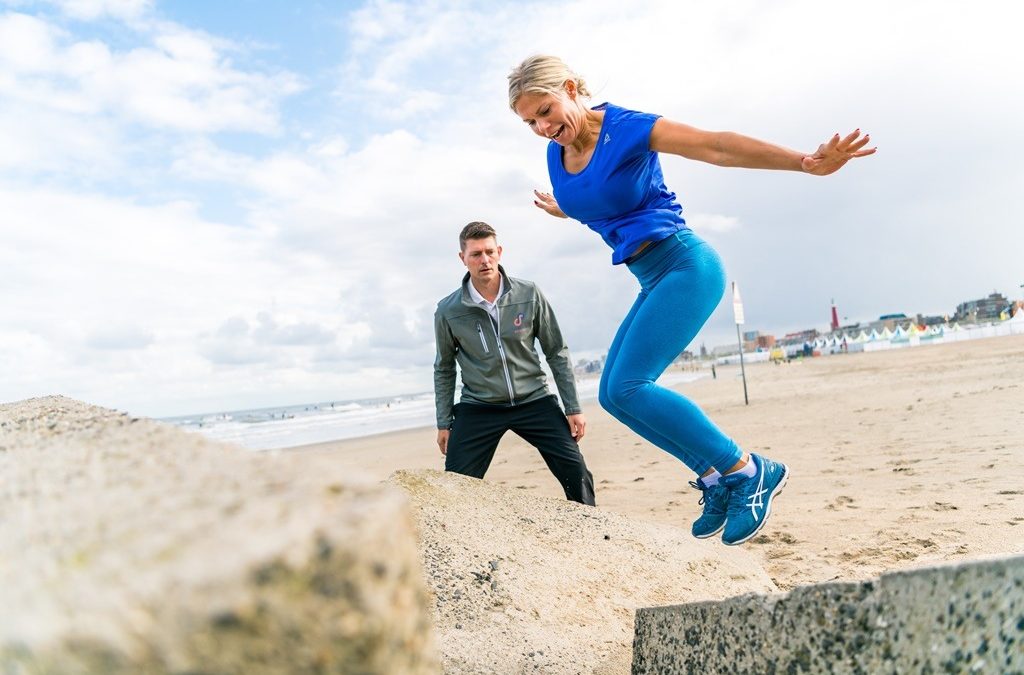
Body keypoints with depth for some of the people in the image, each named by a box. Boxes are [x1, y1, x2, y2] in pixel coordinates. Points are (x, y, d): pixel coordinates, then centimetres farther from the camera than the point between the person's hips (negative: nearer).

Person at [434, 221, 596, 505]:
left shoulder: (529, 294, -7)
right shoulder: (447, 311, -7)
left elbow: (557, 353, 1)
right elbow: (444, 370, 7)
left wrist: (573, 408, -1)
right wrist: (444, 423, 7)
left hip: (534, 401, 1)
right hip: (478, 408, 0)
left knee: (577, 473, -8)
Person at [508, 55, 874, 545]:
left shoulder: (627, 129, -12)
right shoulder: (557, 156, 8)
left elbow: (718, 146, -18)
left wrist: (806, 163, -24)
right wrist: (565, 211, 46)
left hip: (686, 266, -8)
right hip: (653, 283, 8)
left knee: (628, 386, -19)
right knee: (612, 395, 2)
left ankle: (749, 472, -7)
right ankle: (716, 477, 11)